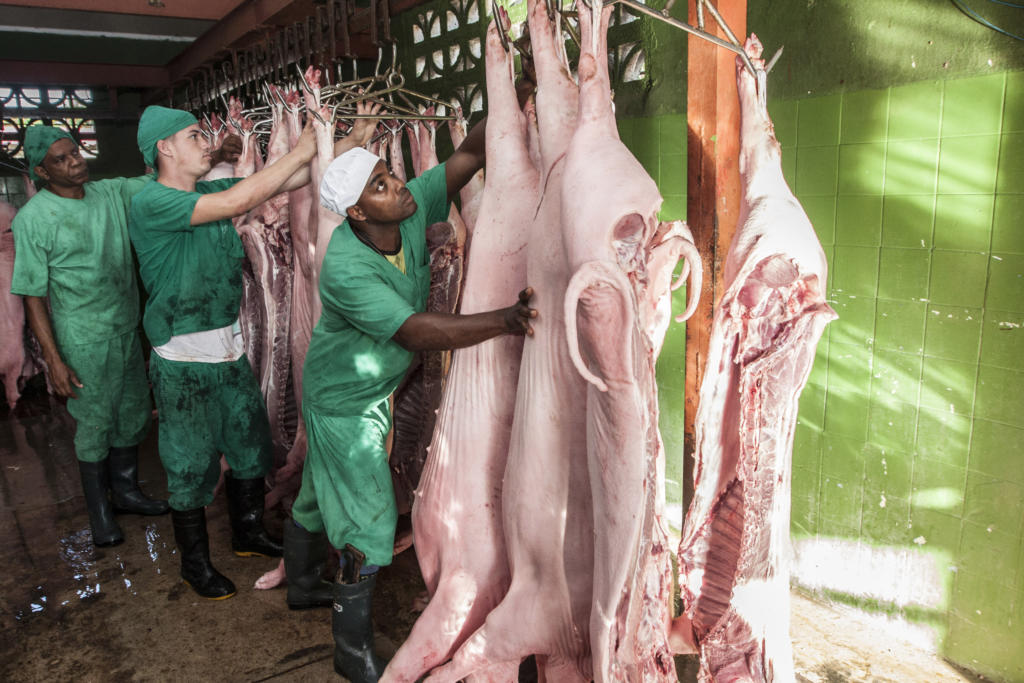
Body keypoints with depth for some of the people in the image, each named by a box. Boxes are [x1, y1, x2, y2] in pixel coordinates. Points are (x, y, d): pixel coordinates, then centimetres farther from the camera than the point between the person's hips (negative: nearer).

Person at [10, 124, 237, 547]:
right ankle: (100, 512, 27)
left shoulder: (112, 192, 0)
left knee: (133, 416, 17)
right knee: (94, 425, 7)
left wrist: (216, 156, -22)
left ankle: (126, 491, 38)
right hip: (84, 342, -5)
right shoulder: (33, 219, -13)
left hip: (127, 330, 5)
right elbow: (33, 297, -11)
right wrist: (54, 361, -14)